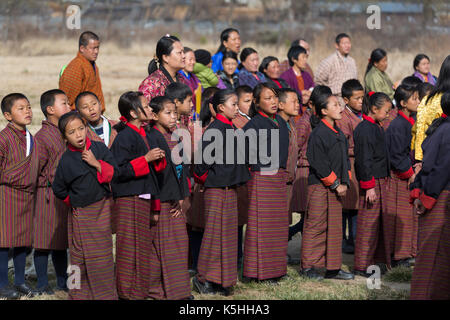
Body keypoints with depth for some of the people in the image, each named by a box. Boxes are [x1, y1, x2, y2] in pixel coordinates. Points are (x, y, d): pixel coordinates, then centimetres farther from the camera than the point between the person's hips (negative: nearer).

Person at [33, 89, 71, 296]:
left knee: (61, 241, 13)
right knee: (45, 240, 0)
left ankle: (62, 282, 21)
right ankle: (42, 284, 8)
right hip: (48, 196, -7)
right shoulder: (42, 137, -11)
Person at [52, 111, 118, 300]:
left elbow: (114, 172, -4)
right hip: (81, 214, -2)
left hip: (102, 209, 2)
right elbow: (59, 189, 5)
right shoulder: (66, 160, -6)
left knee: (102, 255, 5)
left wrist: (97, 163, -15)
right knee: (80, 256, 1)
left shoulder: (99, 148, -1)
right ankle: (80, 295, 9)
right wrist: (74, 201, 9)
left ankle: (105, 294, 13)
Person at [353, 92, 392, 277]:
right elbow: (363, 160, -20)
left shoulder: (376, 128, 14)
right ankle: (361, 266, 0)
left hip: (380, 181, 10)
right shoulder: (364, 130, -17)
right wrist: (369, 186, -21)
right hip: (371, 183, -10)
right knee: (368, 224, -5)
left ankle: (377, 260, 23)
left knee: (380, 221, 14)